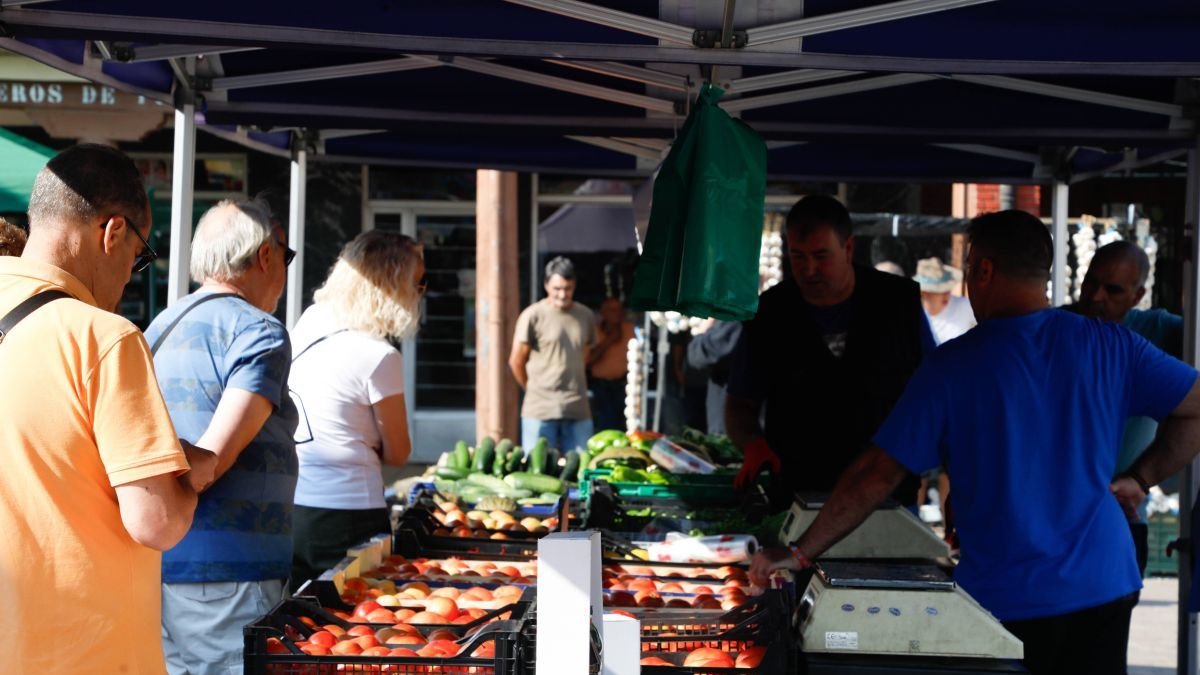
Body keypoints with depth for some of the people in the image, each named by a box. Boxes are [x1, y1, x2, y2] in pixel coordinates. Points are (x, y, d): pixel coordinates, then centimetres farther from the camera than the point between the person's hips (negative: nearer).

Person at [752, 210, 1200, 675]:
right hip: (1102, 589, 2)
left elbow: (877, 476, -10)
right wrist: (1140, 479, 6)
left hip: (1004, 600, -2)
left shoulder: (954, 366, -9)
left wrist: (800, 553, -3)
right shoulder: (1109, 345, -2)